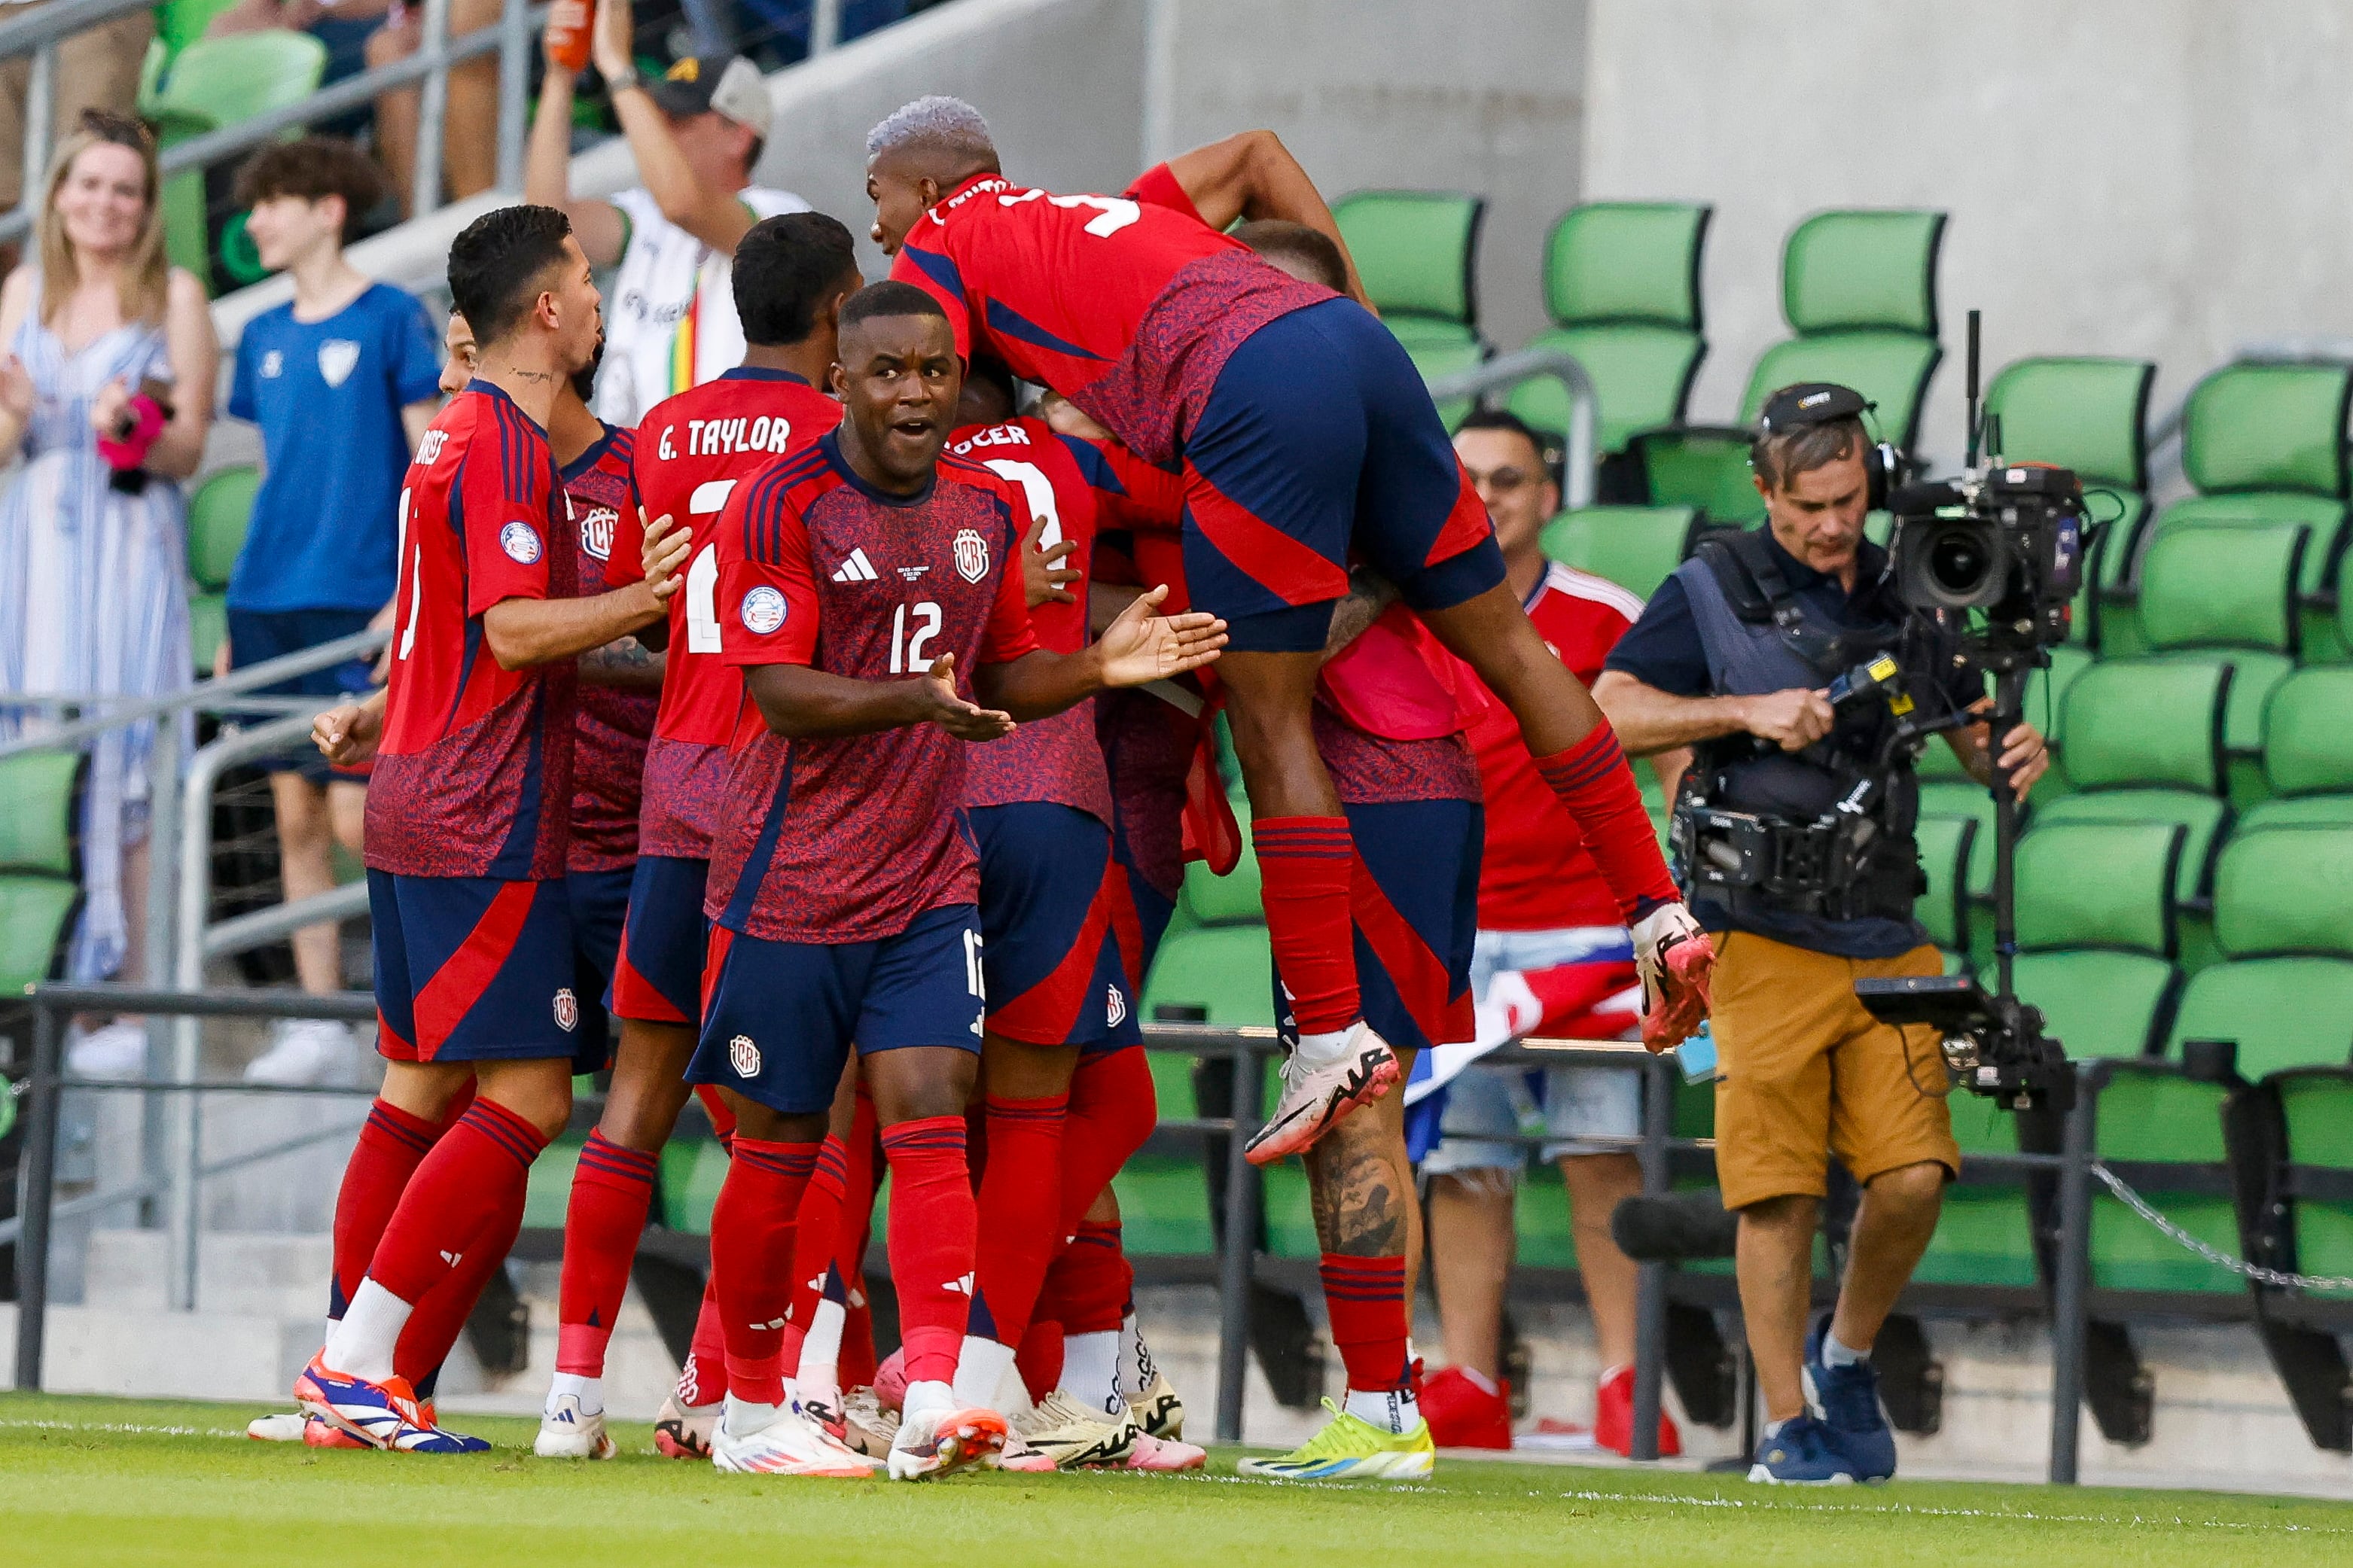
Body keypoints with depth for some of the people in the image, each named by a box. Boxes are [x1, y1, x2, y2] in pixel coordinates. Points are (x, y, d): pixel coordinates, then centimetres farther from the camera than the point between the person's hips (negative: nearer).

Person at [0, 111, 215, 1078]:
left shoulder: (173, 296, 3)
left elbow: (188, 451, 2)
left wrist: (134, 427, -18)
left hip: (129, 549, -4)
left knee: (126, 767, -8)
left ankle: (135, 1010, -8)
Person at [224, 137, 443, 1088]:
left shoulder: (392, 321, -3)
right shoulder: (265, 339, 15)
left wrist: (412, 592, -14)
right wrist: (236, 619, 16)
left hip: (356, 603, -6)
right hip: (269, 599, 6)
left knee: (358, 817, -11)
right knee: (296, 816, 4)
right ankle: (320, 1027, 7)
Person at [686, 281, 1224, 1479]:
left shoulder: (987, 507, 8)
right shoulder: (782, 505, -11)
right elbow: (781, 695, -17)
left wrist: (1098, 668, -1)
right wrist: (913, 699, -32)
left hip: (928, 881, 4)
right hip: (792, 879, -4)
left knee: (930, 1120, -10)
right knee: (779, 1147, 4)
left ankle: (929, 1403, -18)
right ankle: (750, 1406, 19)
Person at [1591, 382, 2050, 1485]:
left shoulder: (1906, 597, 13)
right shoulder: (1713, 594, 1)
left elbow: (1969, 732, 21)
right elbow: (1608, 713, -7)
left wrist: (2014, 754, -3)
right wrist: (1747, 711, -18)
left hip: (1884, 939, 4)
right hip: (1764, 934, -3)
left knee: (1912, 1175, -7)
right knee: (1779, 1191, -5)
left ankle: (1847, 1357, 17)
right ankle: (1788, 1425, 3)